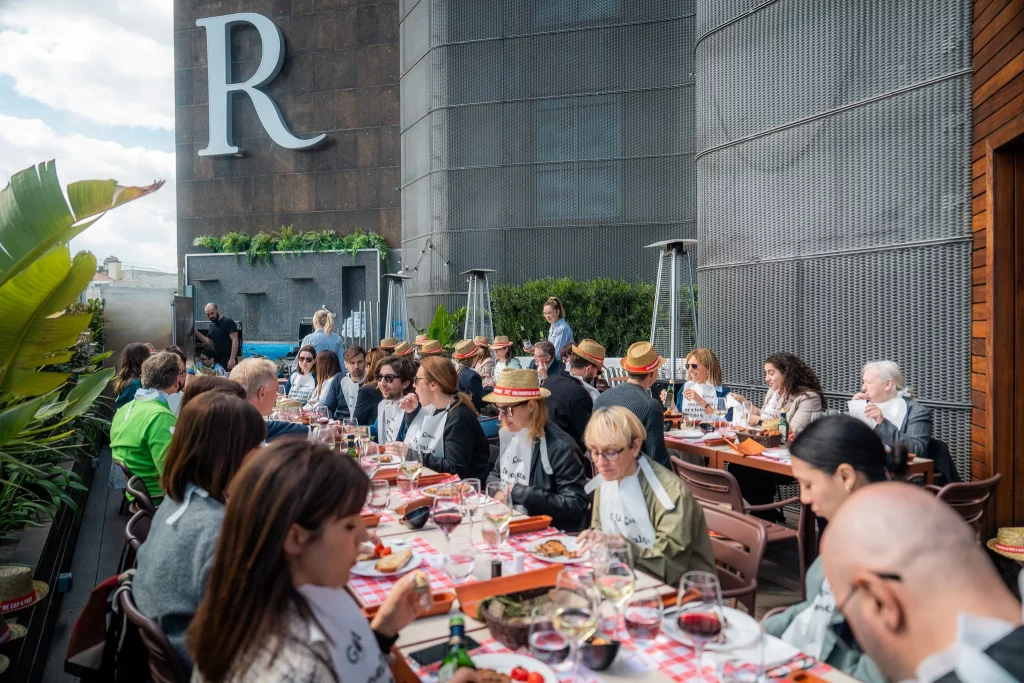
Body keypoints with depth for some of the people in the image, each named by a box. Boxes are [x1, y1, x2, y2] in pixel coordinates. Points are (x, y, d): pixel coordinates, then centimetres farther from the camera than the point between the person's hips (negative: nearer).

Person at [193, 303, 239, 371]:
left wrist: (232, 358, -22)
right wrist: (196, 332, 12)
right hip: (216, 360, 7)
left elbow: (235, 340, -15)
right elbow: (210, 342, 21)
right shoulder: (212, 325, 16)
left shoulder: (228, 322, -8)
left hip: (228, 360, -7)